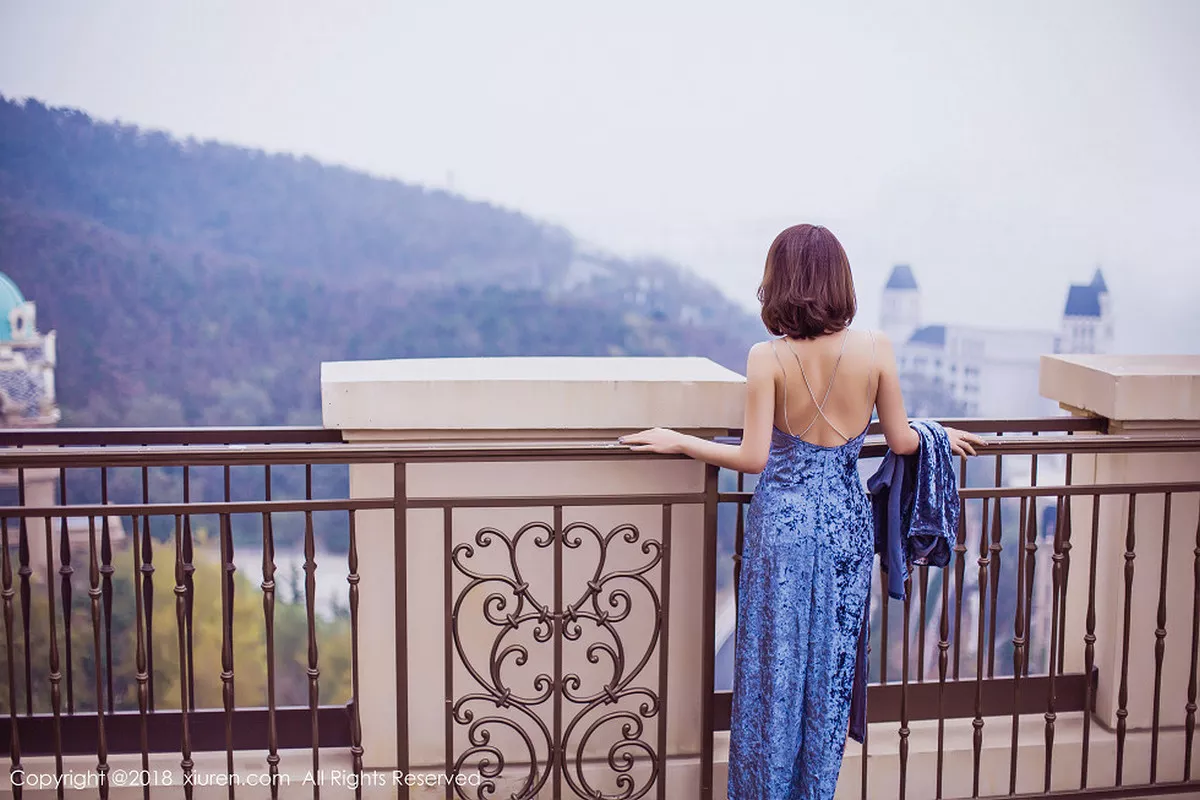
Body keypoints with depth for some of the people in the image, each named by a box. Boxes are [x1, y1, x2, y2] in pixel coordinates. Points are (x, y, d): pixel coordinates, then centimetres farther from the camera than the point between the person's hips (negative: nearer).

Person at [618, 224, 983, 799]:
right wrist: (939, 434, 21)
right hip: (847, 522, 2)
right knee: (830, 668, 16)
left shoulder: (768, 357, -15)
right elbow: (901, 442, 0)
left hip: (783, 523, -2)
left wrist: (678, 442, -3)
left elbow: (754, 458, -14)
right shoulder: (875, 348, -8)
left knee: (773, 668, 12)